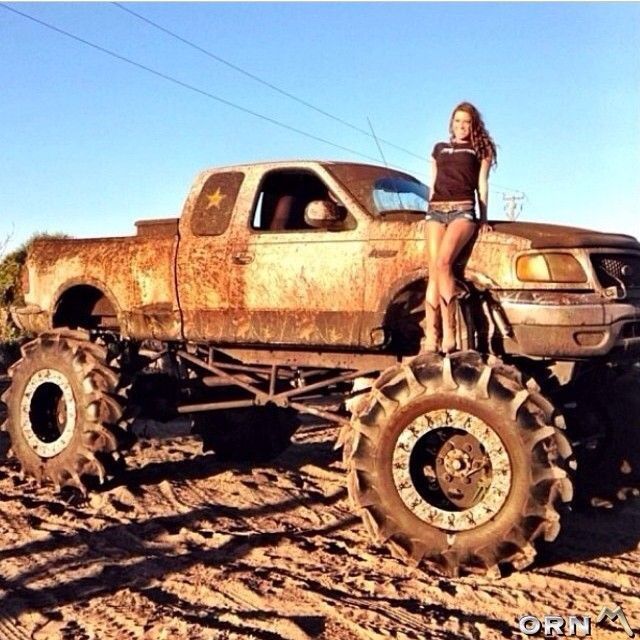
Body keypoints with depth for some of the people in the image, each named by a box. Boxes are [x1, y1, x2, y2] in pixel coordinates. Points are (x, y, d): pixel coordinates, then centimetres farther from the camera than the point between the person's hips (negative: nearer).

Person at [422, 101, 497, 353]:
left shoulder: (480, 149, 18)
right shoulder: (439, 149, 26)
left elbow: (482, 185, 12)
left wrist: (483, 219, 4)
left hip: (463, 210, -3)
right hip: (435, 210, 3)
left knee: (443, 262, -29)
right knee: (434, 271, -12)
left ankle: (449, 332, -29)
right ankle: (430, 337, -18)